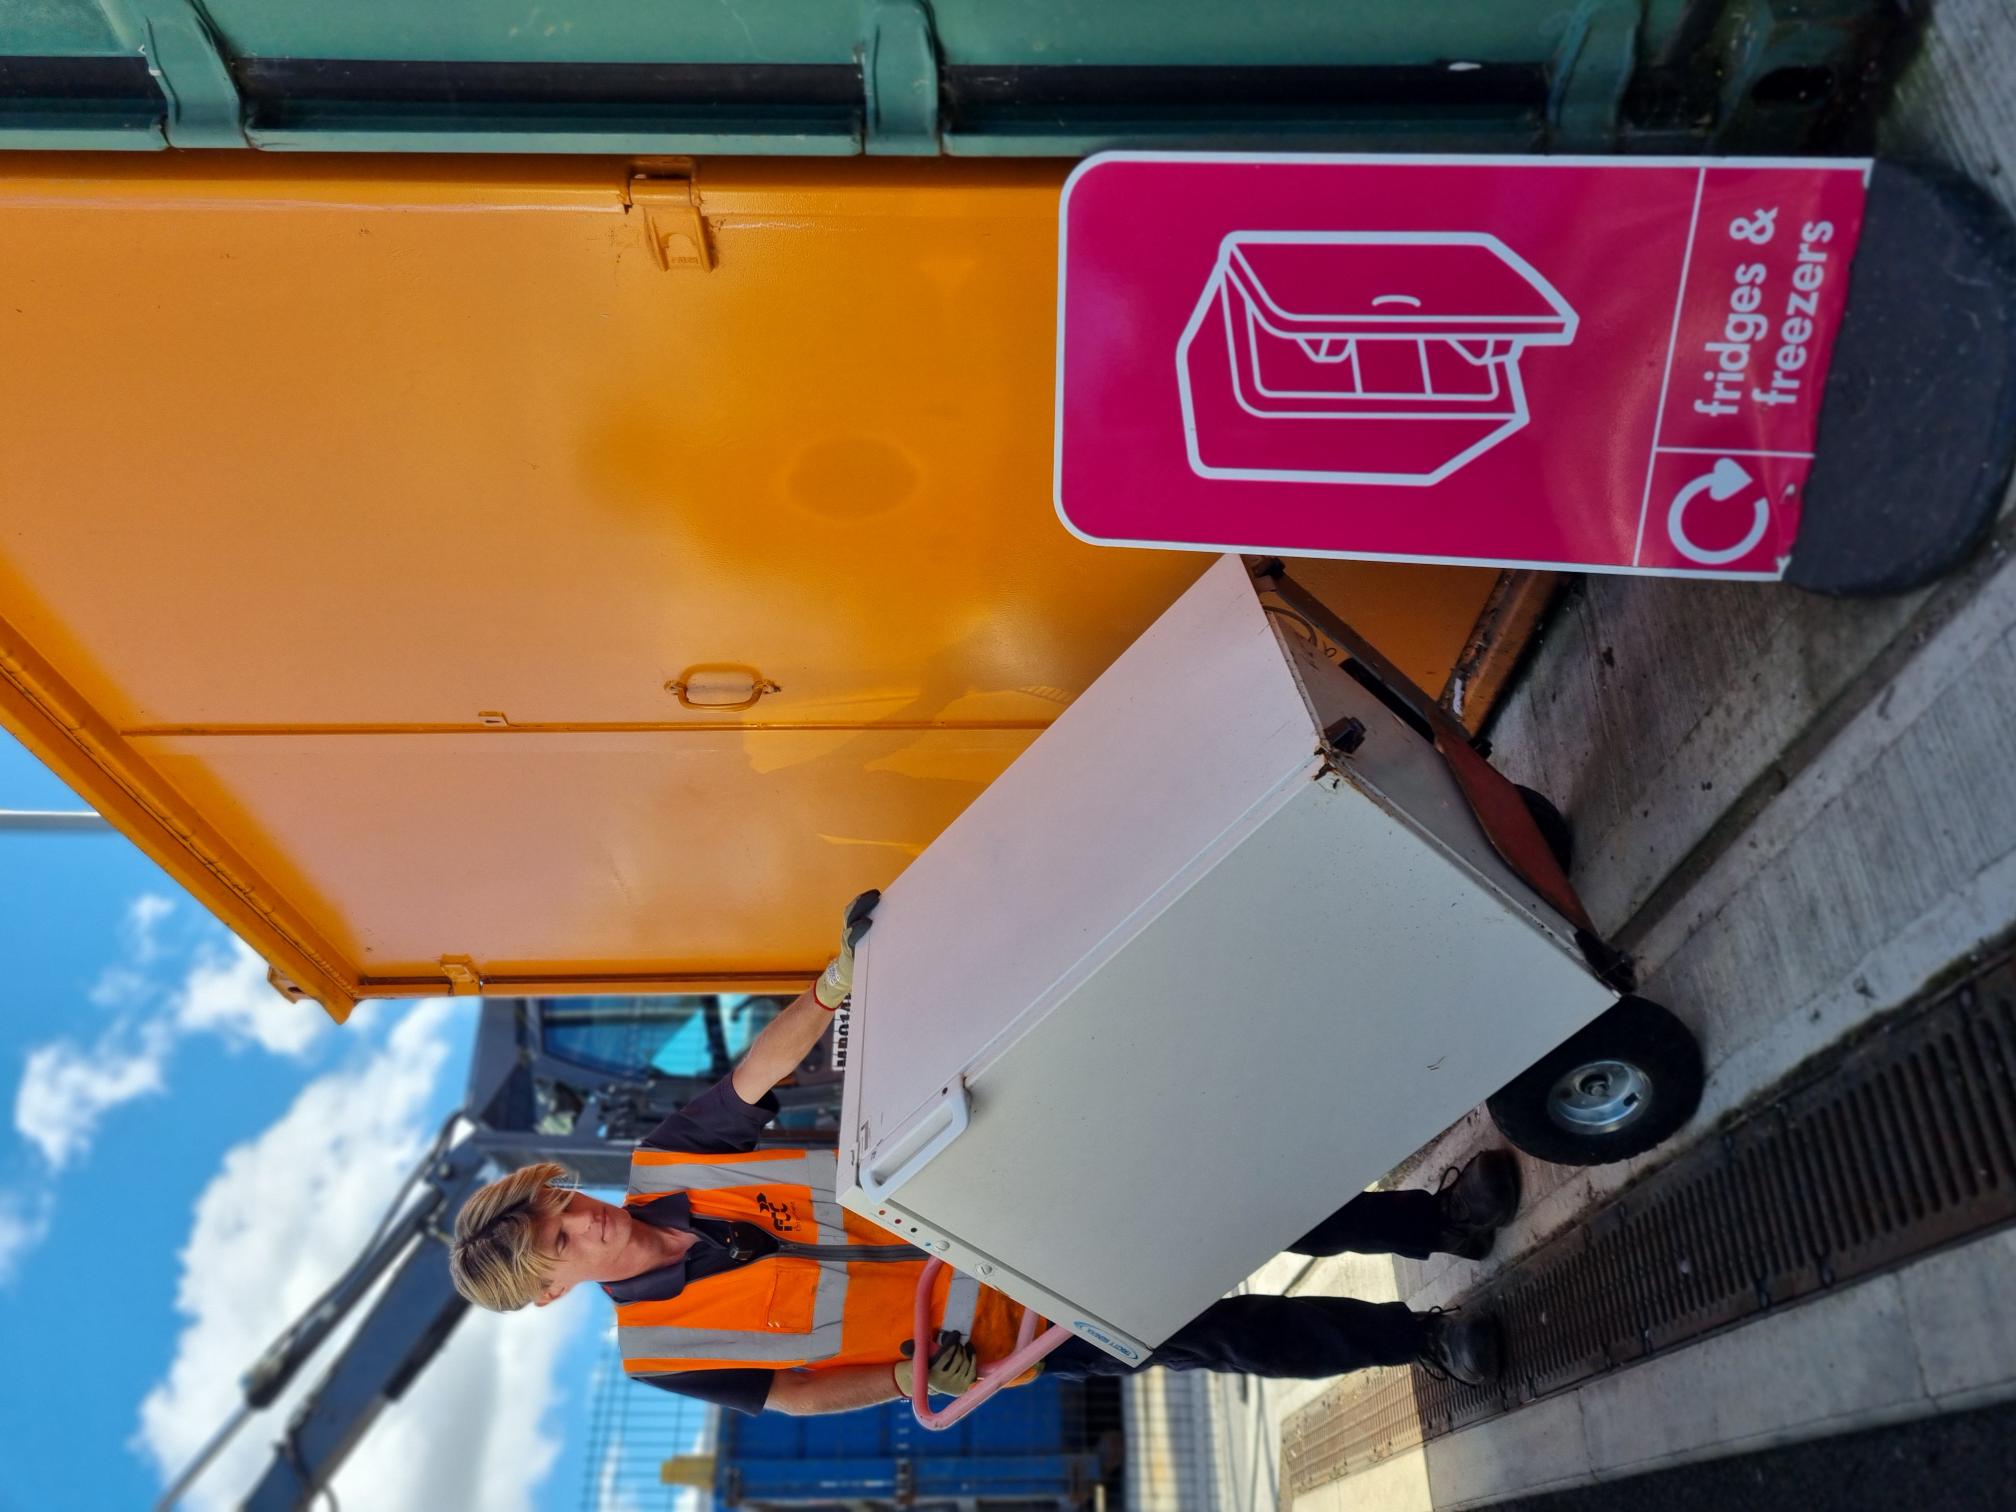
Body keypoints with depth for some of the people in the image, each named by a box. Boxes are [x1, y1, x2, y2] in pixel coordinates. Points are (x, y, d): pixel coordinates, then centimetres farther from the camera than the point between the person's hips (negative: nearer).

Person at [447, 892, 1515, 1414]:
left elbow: (761, 1068, -5)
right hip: (1007, 1326, -3)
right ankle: (1421, 1340, 19)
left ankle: (1436, 1223, 18)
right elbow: (791, 1388, -3)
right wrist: (916, 1377, -19)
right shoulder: (657, 1350, -10)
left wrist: (847, 974, -22)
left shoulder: (662, 1166, -4)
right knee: (1221, 1339, -3)